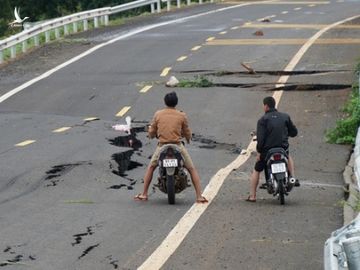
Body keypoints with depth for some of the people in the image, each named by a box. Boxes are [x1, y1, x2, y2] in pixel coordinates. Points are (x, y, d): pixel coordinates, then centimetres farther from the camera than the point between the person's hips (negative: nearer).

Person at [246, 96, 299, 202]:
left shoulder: (263, 120, -6)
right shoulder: (285, 117, 5)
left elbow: (260, 138, -14)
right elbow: (294, 132, 11)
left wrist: (259, 152, -6)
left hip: (267, 150, -3)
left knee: (256, 171, 16)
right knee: (288, 157, 38)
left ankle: (252, 196, 13)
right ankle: (293, 178, 20)